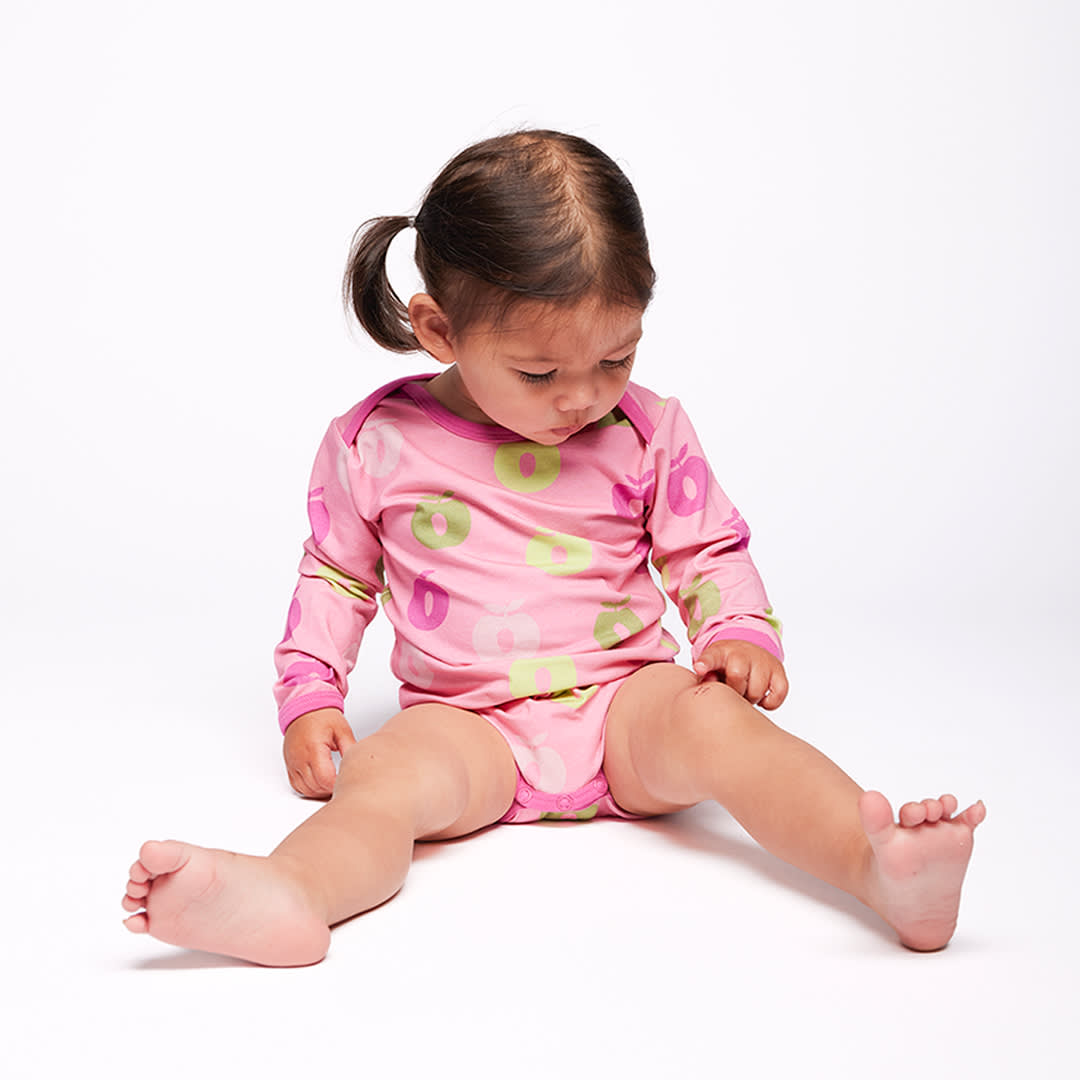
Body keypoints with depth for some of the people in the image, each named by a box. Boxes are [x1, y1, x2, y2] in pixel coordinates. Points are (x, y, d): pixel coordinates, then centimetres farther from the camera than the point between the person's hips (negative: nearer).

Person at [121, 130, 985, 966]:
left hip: (624, 701, 1)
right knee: (385, 777, -31)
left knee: (715, 720, -30)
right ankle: (287, 896, -57)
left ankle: (879, 864, -46)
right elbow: (336, 574, 13)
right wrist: (310, 697, 4)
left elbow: (710, 551, 11)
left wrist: (742, 634, -9)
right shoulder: (375, 443, 0)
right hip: (467, 722, 0)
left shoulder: (648, 431, 2)